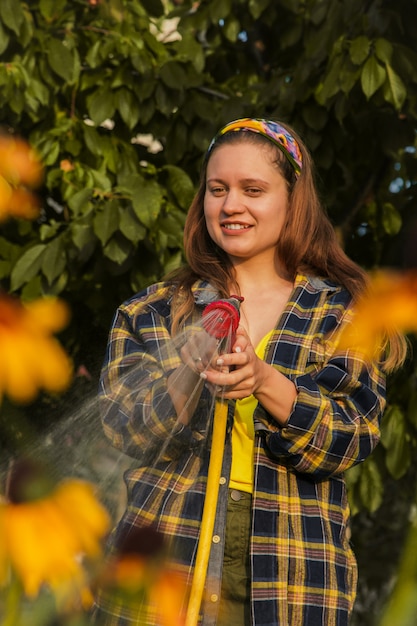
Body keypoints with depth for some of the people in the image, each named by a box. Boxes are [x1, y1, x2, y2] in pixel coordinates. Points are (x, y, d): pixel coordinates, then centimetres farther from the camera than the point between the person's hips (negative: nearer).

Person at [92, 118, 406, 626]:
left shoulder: (344, 312, 7)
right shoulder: (154, 310, 9)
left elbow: (353, 440, -5)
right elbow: (118, 428, -1)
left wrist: (264, 382, -21)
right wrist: (190, 371, -19)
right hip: (161, 568, 1)